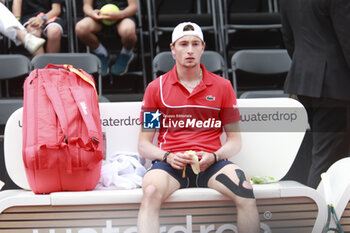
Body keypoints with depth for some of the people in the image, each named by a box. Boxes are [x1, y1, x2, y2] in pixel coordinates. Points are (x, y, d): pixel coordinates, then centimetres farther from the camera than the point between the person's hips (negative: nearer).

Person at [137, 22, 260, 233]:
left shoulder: (222, 86, 12)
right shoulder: (156, 88, 11)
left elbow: (235, 140, 13)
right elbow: (144, 144, 11)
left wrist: (213, 157, -8)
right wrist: (168, 157, -11)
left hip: (211, 163, 1)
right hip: (170, 162, -1)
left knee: (245, 192, -30)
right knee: (151, 191, -35)